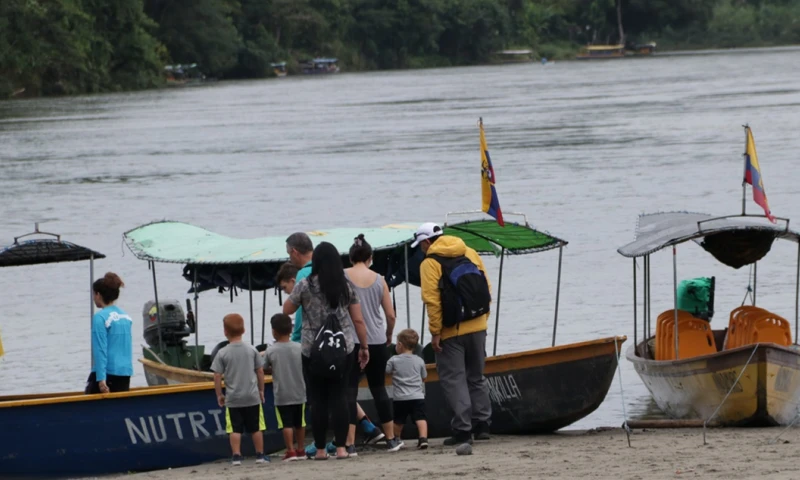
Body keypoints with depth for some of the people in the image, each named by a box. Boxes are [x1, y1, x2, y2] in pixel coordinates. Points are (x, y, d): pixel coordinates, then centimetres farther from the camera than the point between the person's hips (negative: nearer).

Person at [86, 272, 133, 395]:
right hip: (125, 374, 7)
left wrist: (101, 379, -16)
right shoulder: (126, 317, 11)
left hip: (108, 373, -7)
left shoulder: (100, 318, -10)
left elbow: (100, 350, -14)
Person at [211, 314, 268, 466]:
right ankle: (260, 455, 15)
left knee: (235, 430, 2)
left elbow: (217, 376, -7)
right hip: (252, 397, 1)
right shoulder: (252, 350, -2)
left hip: (233, 399, -1)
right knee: (256, 428, 10)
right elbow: (260, 372, 3)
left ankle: (236, 456, -3)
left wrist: (219, 395, 5)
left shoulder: (222, 354, -7)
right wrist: (261, 390, 16)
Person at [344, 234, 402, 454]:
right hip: (376, 341, 3)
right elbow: (391, 315, 6)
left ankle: (350, 444, -12)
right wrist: (388, 336, 23)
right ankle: (391, 439, 20)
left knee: (349, 390, -4)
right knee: (379, 389, 15)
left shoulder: (342, 276, -3)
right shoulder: (378, 280, 5)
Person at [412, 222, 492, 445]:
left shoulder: (430, 263, -8)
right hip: (476, 327, 6)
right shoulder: (470, 253, 9)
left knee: (453, 380, 1)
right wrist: (482, 318, 16)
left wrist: (435, 331, -12)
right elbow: (486, 288, 10)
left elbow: (432, 299, -16)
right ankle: (482, 425, 19)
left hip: (451, 332, -6)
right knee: (476, 377, 18)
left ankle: (463, 429, -3)